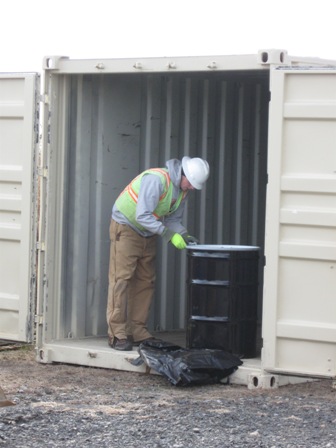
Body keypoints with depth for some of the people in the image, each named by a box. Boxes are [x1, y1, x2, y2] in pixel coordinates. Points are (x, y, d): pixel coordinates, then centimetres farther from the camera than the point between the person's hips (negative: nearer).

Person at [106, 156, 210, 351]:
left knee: (146, 282, 7)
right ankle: (117, 334, -11)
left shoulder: (182, 190, -1)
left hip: (147, 234, 9)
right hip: (126, 228, -9)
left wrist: (184, 235, -12)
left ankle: (138, 332, 13)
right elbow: (143, 216, -31)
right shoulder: (157, 180, -28)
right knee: (122, 279, -11)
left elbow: (173, 219, 7)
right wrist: (170, 235, -32)